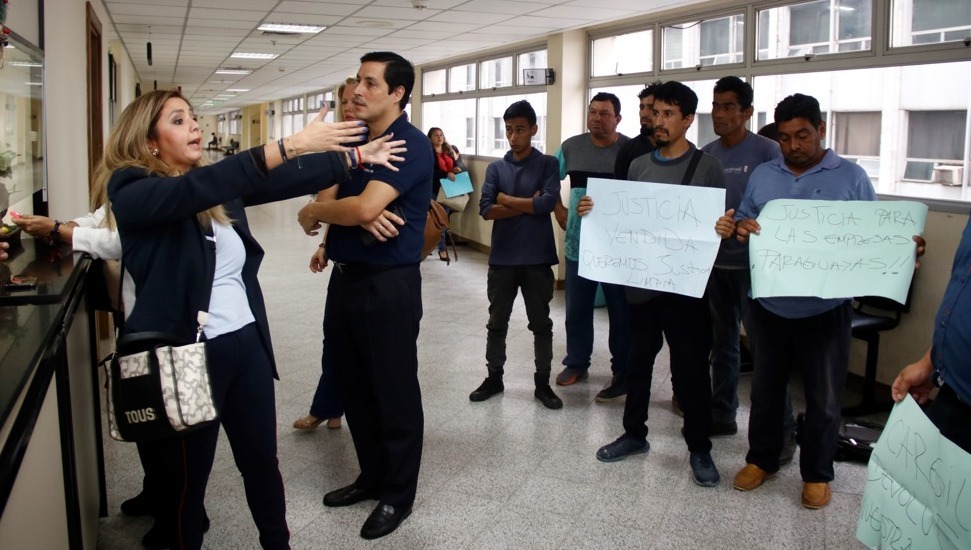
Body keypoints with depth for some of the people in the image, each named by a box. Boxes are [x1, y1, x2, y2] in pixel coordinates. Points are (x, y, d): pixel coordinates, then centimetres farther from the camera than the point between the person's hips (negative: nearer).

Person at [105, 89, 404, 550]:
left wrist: (356, 156, 6)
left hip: (247, 342, 6)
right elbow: (192, 190, -31)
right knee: (186, 477, 11)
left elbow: (284, 183, 10)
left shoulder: (216, 186, 8)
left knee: (262, 461, 17)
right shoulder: (132, 192, -13)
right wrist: (289, 145, -38)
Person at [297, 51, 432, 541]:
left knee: (394, 393, 4)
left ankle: (398, 494, 20)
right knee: (355, 387, 18)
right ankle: (371, 476, 35)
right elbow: (330, 195, 5)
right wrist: (361, 216, -17)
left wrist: (311, 213, -7)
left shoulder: (411, 145, -15)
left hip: (389, 284, -9)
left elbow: (364, 207, -26)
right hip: (346, 278, 9)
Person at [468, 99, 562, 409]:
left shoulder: (548, 164, -1)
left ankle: (542, 383, 21)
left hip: (538, 258, -2)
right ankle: (494, 377, 26)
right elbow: (486, 210, -8)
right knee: (497, 322, 11)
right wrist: (528, 204, -14)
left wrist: (507, 200, -10)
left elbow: (549, 202, -17)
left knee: (541, 323, 8)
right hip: (502, 258, 2)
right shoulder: (496, 168, 5)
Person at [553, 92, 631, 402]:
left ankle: (622, 374, 15)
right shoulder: (571, 147, 3)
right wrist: (559, 212, 8)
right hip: (578, 243, 4)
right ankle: (576, 363, 32)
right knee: (577, 309, 15)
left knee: (620, 312, 5)